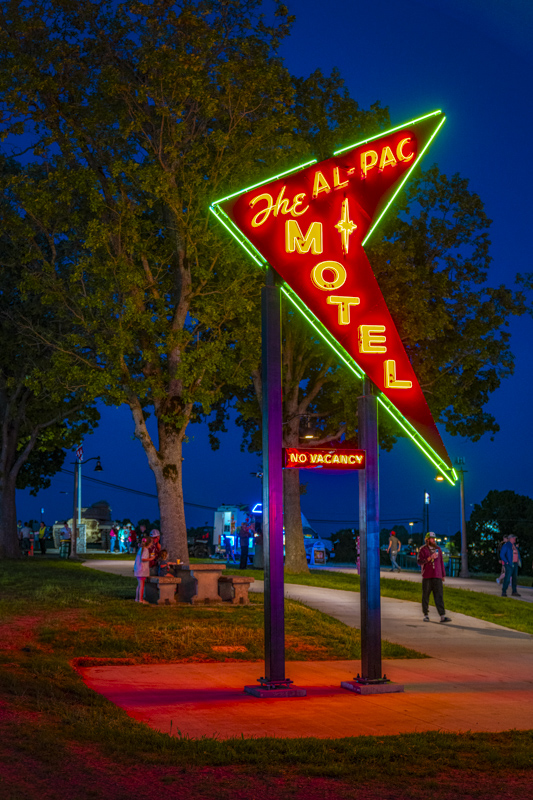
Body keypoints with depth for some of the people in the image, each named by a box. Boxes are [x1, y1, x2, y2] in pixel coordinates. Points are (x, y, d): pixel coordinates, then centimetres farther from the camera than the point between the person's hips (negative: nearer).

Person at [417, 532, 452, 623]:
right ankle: (426, 615, 14)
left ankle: (442, 616, -12)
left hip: (437, 576, 2)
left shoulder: (438, 549, 12)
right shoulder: (423, 549, 1)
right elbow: (419, 562, -10)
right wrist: (429, 558, -21)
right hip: (427, 577, -2)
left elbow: (441, 562, 16)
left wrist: (443, 575, 13)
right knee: (425, 596, 3)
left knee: (439, 596, -6)